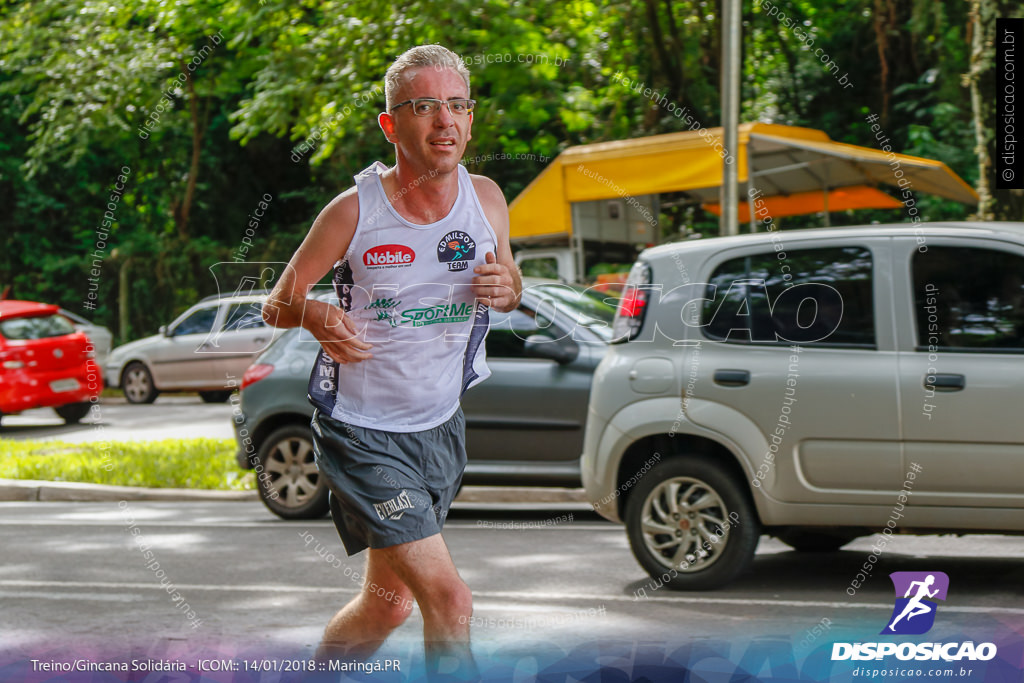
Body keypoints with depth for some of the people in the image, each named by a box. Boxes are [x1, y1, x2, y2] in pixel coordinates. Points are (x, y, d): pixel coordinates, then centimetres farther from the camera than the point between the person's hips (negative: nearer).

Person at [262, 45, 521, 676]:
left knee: (390, 601, 17)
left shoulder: (486, 199, -4)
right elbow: (277, 305, -4)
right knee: (451, 600, -16)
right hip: (363, 433, -5)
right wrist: (316, 315, -28)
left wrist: (504, 287, -11)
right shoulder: (354, 211, -15)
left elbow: (510, 292, 14)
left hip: (441, 428, 5)